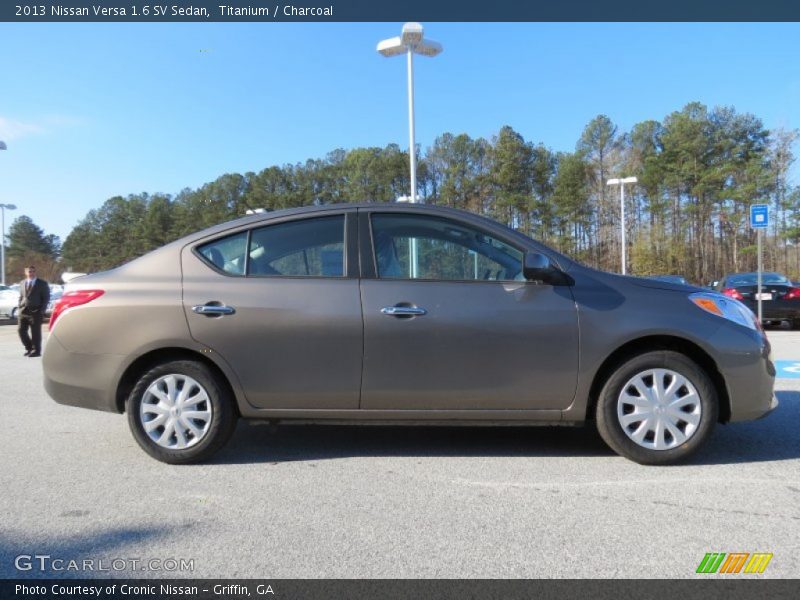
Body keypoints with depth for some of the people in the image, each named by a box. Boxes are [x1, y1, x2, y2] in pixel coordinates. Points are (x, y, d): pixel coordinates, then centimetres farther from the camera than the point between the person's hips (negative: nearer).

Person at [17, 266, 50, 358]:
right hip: (23, 311, 5)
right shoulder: (22, 283, 14)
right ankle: (29, 348, 18)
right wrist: (19, 307, 7)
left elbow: (46, 298, -1)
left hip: (36, 312, -4)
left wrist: (42, 310, -9)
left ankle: (36, 351, 7)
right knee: (21, 330, 1)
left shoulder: (42, 284, 1)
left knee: (35, 332, -2)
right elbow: (21, 297, 20)